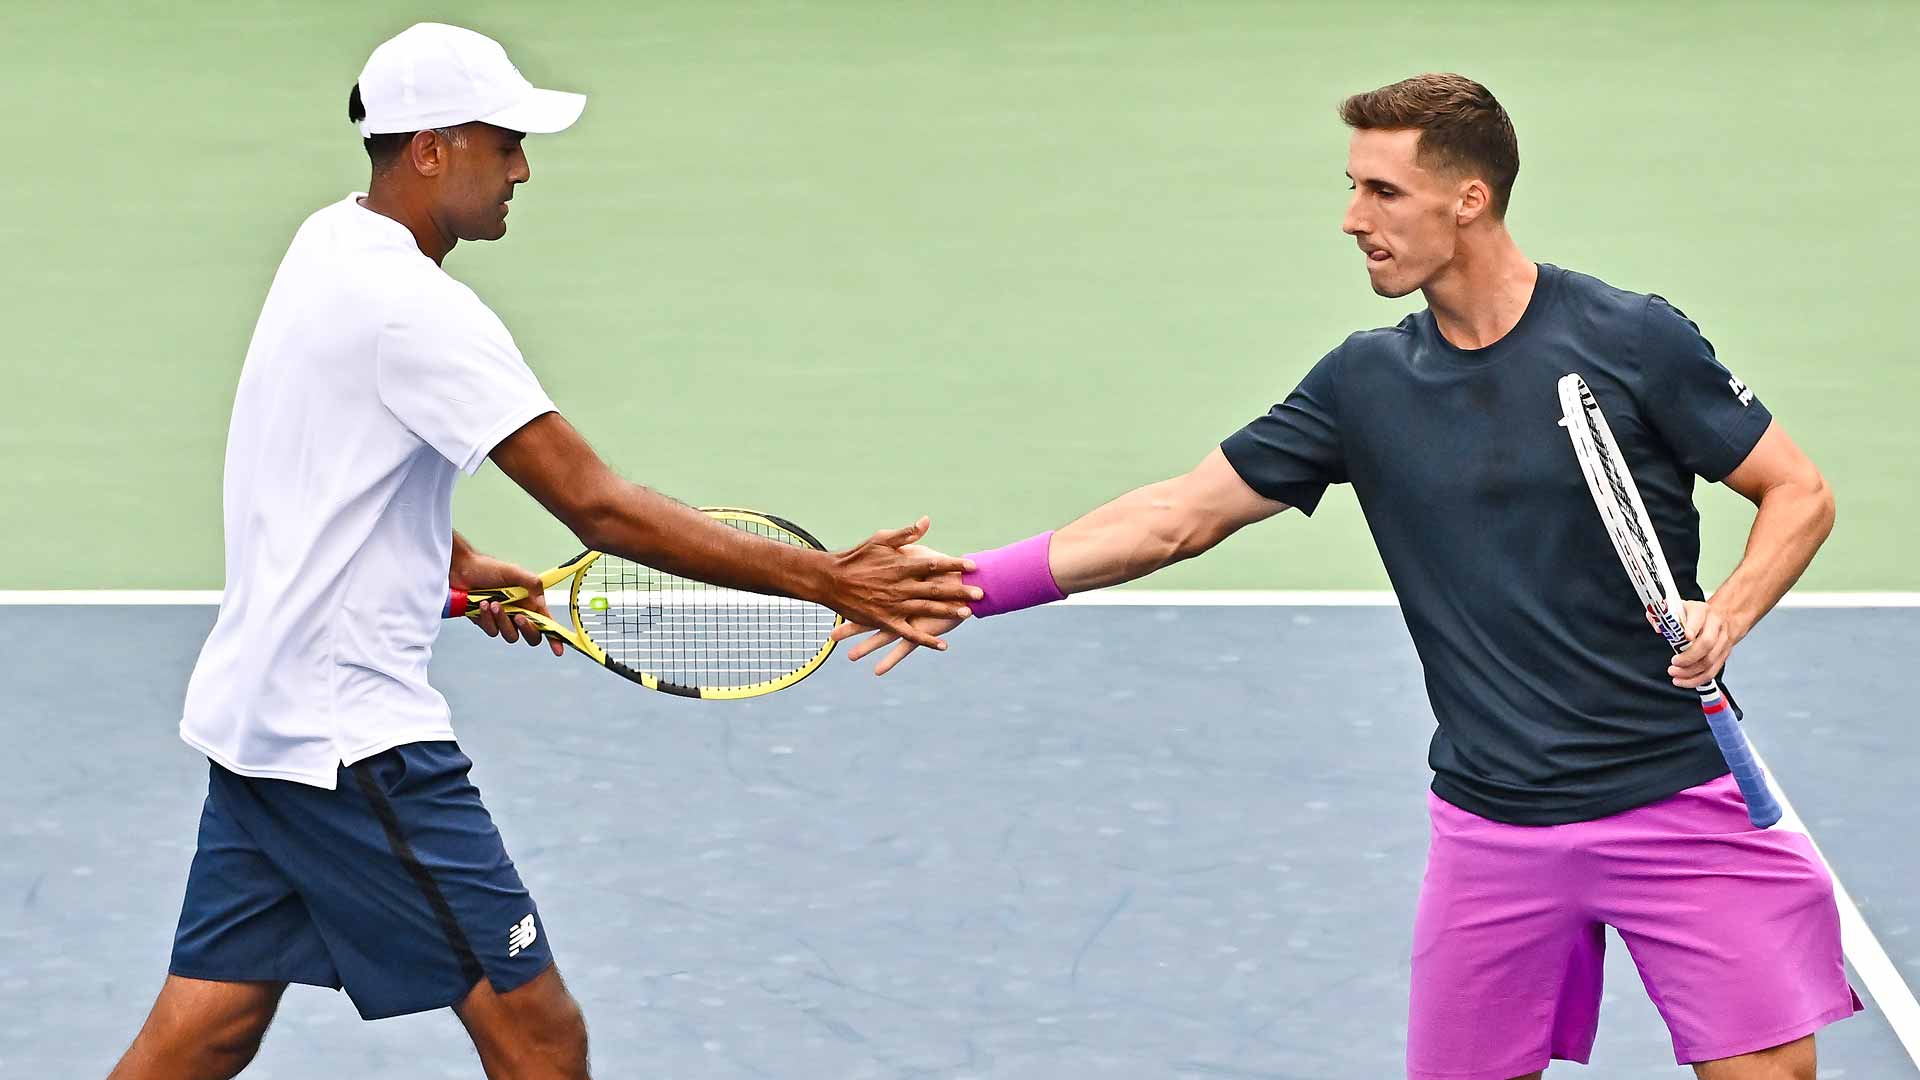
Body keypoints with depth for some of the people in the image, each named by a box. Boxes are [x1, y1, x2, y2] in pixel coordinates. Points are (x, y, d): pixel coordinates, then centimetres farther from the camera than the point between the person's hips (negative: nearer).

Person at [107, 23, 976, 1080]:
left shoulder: (330, 243, 9)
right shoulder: (417, 310, -21)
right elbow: (601, 510, -24)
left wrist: (457, 566, 23)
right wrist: (827, 582, -25)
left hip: (251, 707, 10)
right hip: (352, 736, -10)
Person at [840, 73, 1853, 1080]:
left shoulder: (1632, 339, -7)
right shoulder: (1365, 382, 4)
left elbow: (1799, 493, -1)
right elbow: (1181, 515, 9)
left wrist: (1729, 612, -20)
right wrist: (972, 584, 3)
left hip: (1672, 800, -3)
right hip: (1492, 828, 3)